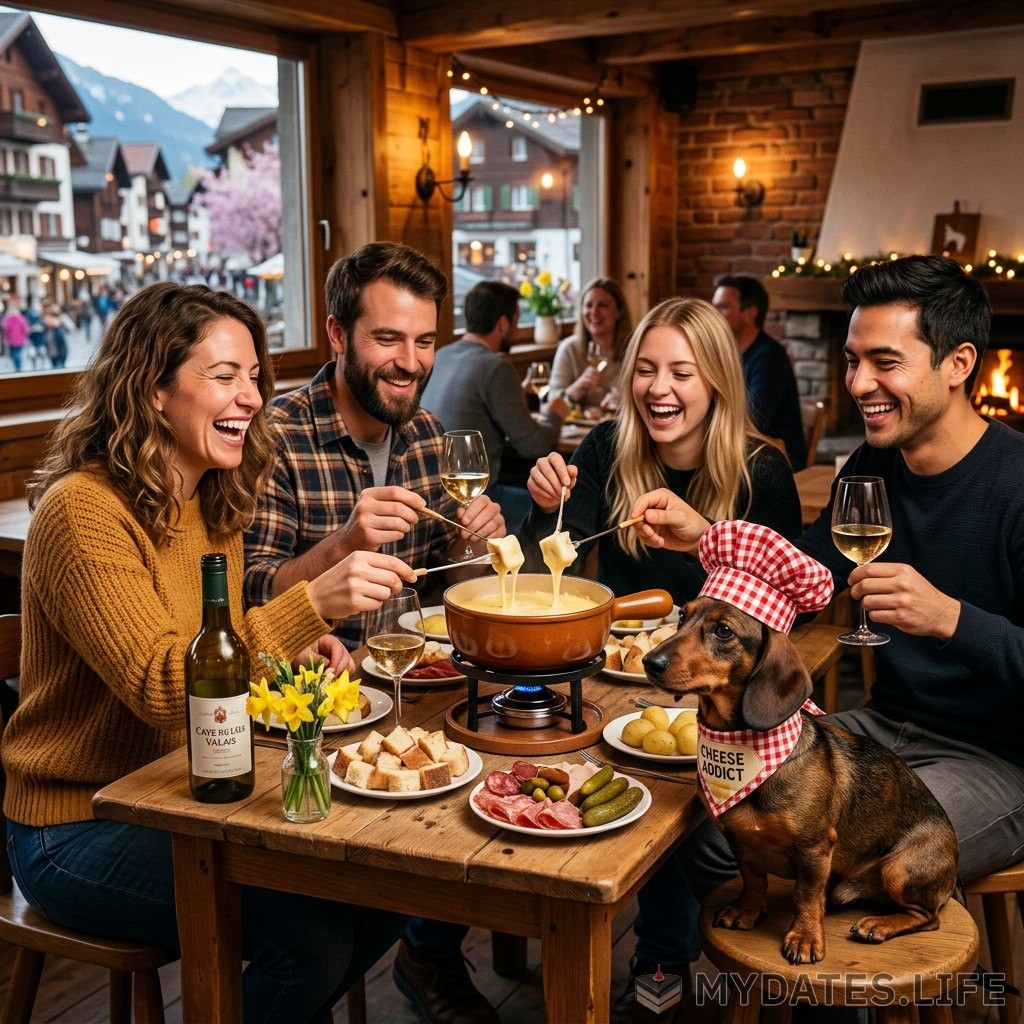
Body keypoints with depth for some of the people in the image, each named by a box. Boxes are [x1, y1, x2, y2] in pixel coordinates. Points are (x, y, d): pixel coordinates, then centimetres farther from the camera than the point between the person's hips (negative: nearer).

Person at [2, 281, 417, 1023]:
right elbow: (162, 687, -28)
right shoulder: (82, 511, -19)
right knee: (314, 929, -22)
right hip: (77, 831, -7)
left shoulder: (212, 503, 7)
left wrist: (293, 649, -4)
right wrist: (310, 602, -36)